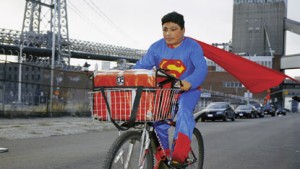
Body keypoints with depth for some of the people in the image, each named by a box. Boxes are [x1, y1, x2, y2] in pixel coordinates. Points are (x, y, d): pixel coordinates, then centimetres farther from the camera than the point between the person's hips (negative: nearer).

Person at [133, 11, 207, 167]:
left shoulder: (192, 46, -9)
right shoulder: (156, 47, 1)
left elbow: (201, 68, -23)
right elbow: (141, 66, -6)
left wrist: (189, 82, -43)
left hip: (187, 90, -3)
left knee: (184, 112, -31)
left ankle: (180, 154, -40)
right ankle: (162, 158, 0)